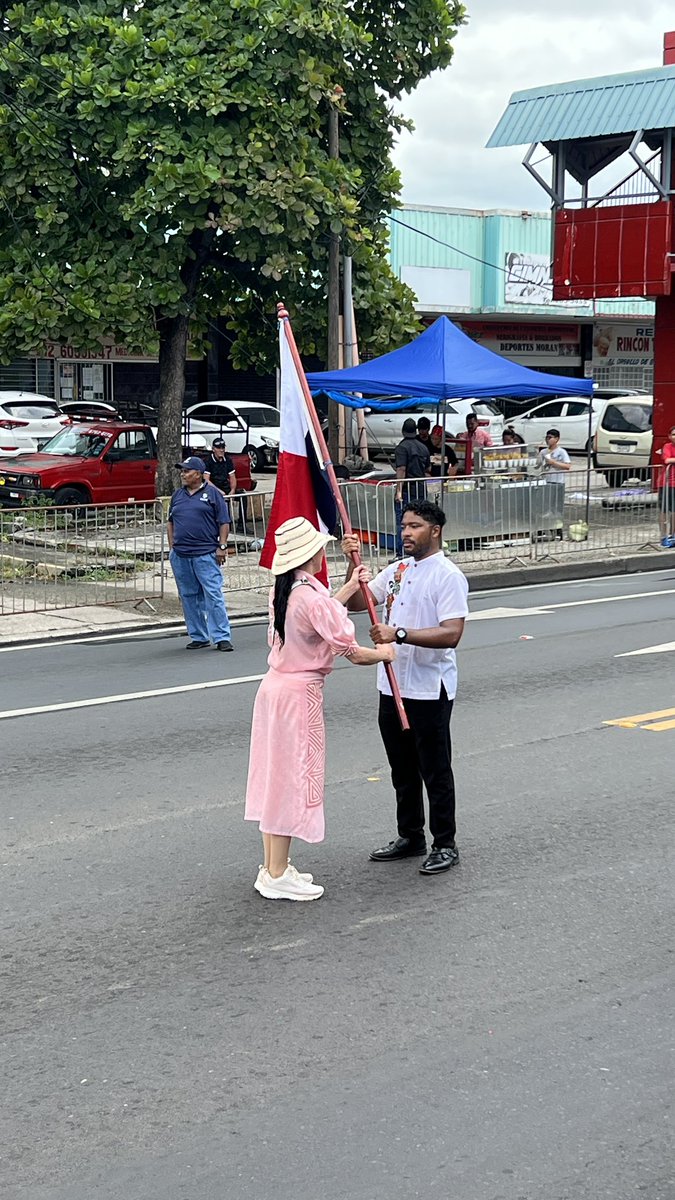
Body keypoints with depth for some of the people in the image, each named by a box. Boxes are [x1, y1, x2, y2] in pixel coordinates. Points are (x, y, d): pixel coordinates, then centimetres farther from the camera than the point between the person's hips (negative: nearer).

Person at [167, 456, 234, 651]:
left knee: (213, 595, -9)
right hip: (180, 555, 5)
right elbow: (170, 523, 22)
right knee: (189, 597, 8)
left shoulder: (212, 494, 1)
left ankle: (222, 637, -7)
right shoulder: (178, 495, 15)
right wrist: (172, 547, 13)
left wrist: (222, 546, -8)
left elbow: (224, 522, 0)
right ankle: (199, 637, 16)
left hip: (205, 554, -5)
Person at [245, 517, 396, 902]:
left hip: (275, 686, 9)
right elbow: (352, 652, -19)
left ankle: (273, 866, 23)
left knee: (276, 777, 14)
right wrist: (383, 652, 0)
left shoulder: (285, 592, 8)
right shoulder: (311, 595, -20)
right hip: (300, 695, -9)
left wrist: (350, 588, 33)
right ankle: (278, 876, 4)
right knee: (294, 778, -2)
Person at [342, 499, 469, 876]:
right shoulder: (397, 571, 10)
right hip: (393, 687, 8)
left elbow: (451, 634, -23)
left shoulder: (447, 576, -13)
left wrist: (400, 634, -29)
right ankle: (411, 837, 30)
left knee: (435, 770, 3)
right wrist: (354, 564, -2)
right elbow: (356, 604, 12)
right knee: (403, 769, 17)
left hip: (430, 691, -8)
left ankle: (446, 845, 14)